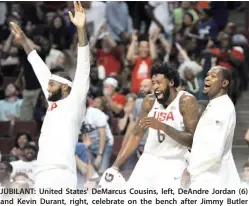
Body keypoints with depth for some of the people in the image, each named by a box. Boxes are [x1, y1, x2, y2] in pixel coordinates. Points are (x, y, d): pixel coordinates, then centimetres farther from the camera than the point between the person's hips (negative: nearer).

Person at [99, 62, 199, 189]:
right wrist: (115, 166, 1)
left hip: (173, 164, -5)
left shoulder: (186, 101, -12)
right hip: (148, 161, 6)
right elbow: (136, 134, 9)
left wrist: (163, 127, -29)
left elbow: (192, 140, -18)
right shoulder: (149, 102, 4)